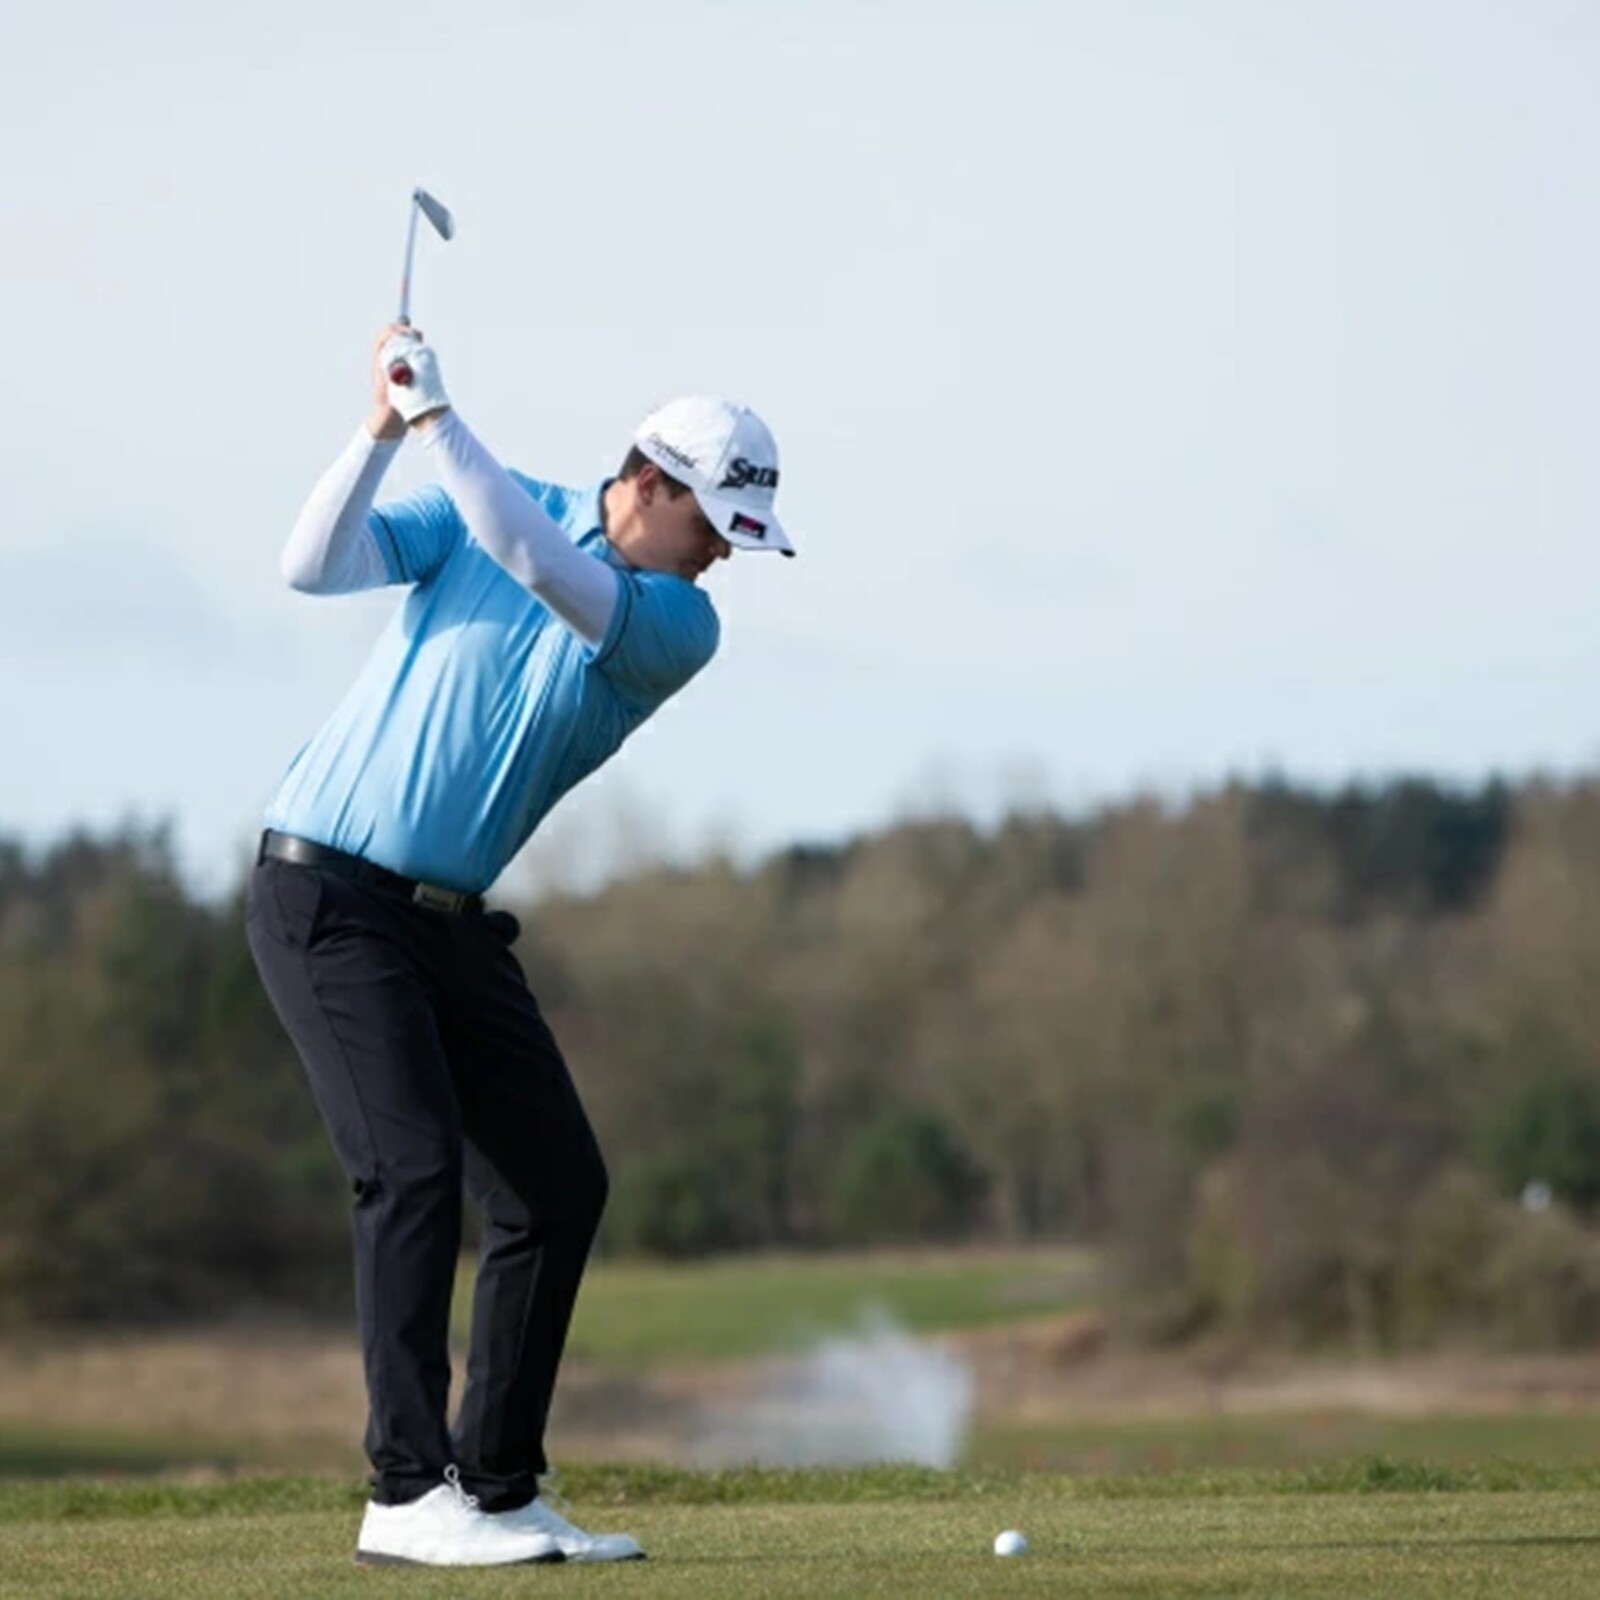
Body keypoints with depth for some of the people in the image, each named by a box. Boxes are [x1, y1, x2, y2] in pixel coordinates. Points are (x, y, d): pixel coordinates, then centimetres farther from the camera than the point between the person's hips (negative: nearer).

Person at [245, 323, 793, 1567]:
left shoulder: (681, 628, -3)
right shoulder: (479, 504, -2)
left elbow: (539, 566, -21)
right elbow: (316, 566, -12)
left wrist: (435, 412, -27)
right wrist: (385, 426, -25)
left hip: (450, 919, 5)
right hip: (326, 891, -5)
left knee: (561, 1184, 1)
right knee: (415, 1166, -17)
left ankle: (499, 1484, 10)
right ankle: (408, 1495, -16)